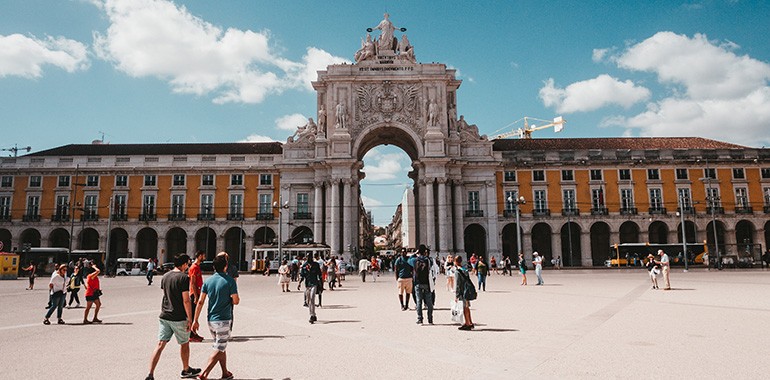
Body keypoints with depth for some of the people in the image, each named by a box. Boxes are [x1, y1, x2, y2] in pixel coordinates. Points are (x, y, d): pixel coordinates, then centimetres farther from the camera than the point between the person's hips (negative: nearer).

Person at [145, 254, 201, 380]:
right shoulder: (184, 278, -16)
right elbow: (186, 301, -17)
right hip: (179, 318, -6)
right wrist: (190, 319, -12)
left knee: (160, 344, 6)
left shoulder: (164, 276, 7)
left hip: (164, 316, 6)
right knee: (184, 344, 14)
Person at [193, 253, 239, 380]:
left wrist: (195, 320, 6)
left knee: (221, 347, 19)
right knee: (219, 349, 1)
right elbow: (236, 301, -10)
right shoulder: (230, 281, -12)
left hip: (211, 320, 6)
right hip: (224, 320, -6)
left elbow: (200, 302, 1)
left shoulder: (208, 281, 2)